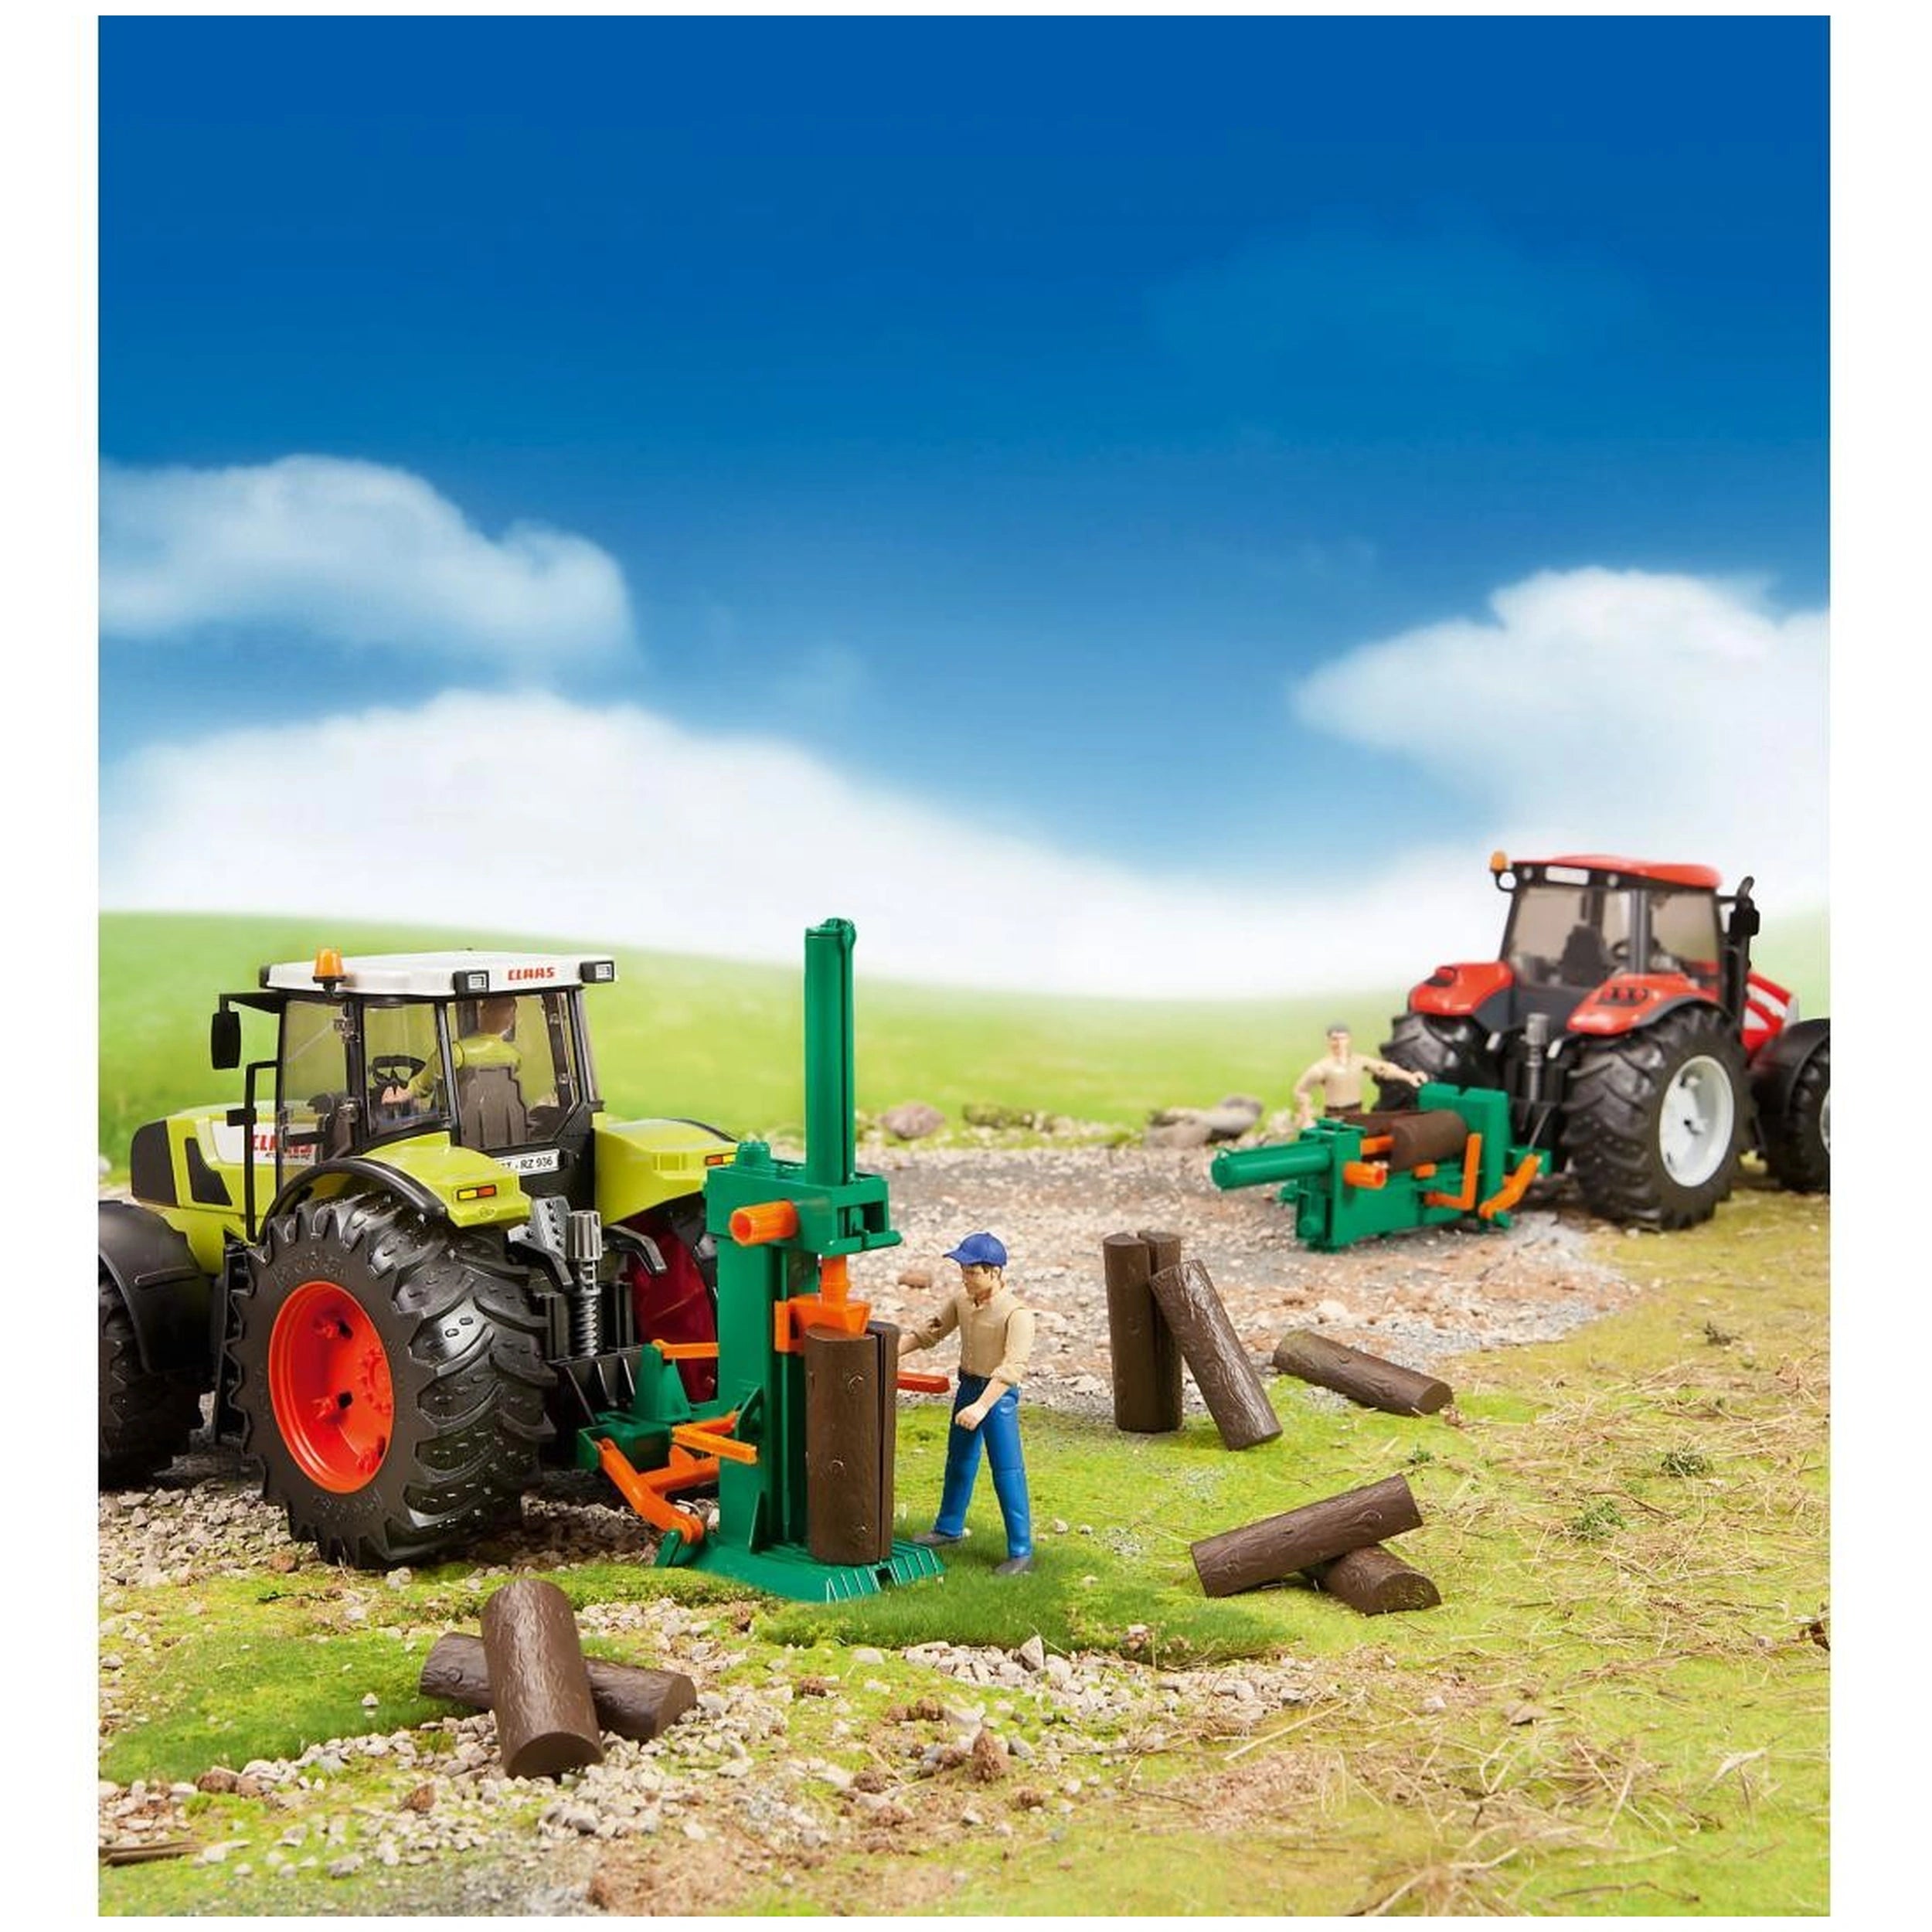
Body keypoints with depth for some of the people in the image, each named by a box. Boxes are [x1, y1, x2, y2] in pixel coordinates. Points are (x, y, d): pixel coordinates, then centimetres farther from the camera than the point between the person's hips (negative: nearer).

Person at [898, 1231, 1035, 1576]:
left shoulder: (1016, 1314, -23)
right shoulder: (962, 1301, 0)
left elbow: (1012, 1367, -30)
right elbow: (929, 1331, 12)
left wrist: (982, 1406, -37)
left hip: (998, 1395, -8)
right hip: (967, 1387, 8)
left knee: (1007, 1473, -4)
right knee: (959, 1462, 22)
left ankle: (1021, 1552, 3)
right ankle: (949, 1528, 41)